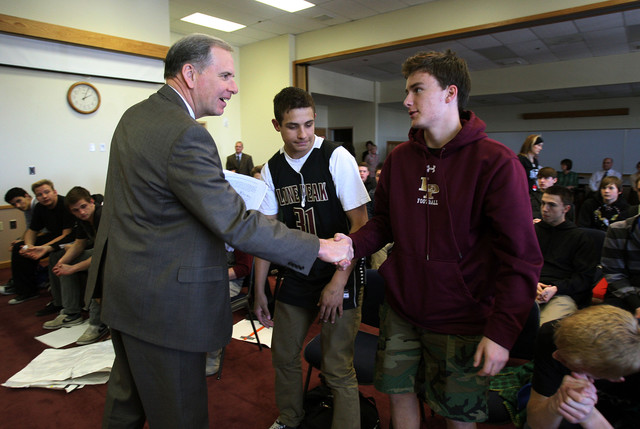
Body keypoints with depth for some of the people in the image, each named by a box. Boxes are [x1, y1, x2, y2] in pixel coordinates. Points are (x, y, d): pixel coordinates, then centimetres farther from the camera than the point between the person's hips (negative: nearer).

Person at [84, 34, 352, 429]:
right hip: (162, 301, -10)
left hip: (123, 285, 10)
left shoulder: (134, 115, 7)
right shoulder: (185, 135, -24)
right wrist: (322, 247, -20)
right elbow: (235, 223, -27)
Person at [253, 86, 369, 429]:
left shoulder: (337, 157, -13)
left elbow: (360, 223, -14)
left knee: (337, 369, 0)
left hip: (340, 275, -5)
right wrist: (259, 290, 5)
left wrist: (338, 282, -17)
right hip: (297, 275, 5)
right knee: (283, 355, 18)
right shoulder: (272, 169, 1)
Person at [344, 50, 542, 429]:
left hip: (461, 321, -4)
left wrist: (502, 331, -21)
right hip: (401, 310, 5)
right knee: (399, 392, 19)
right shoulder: (399, 158, 3)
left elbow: (521, 258, -15)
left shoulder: (496, 162, -15)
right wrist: (351, 245, -10)